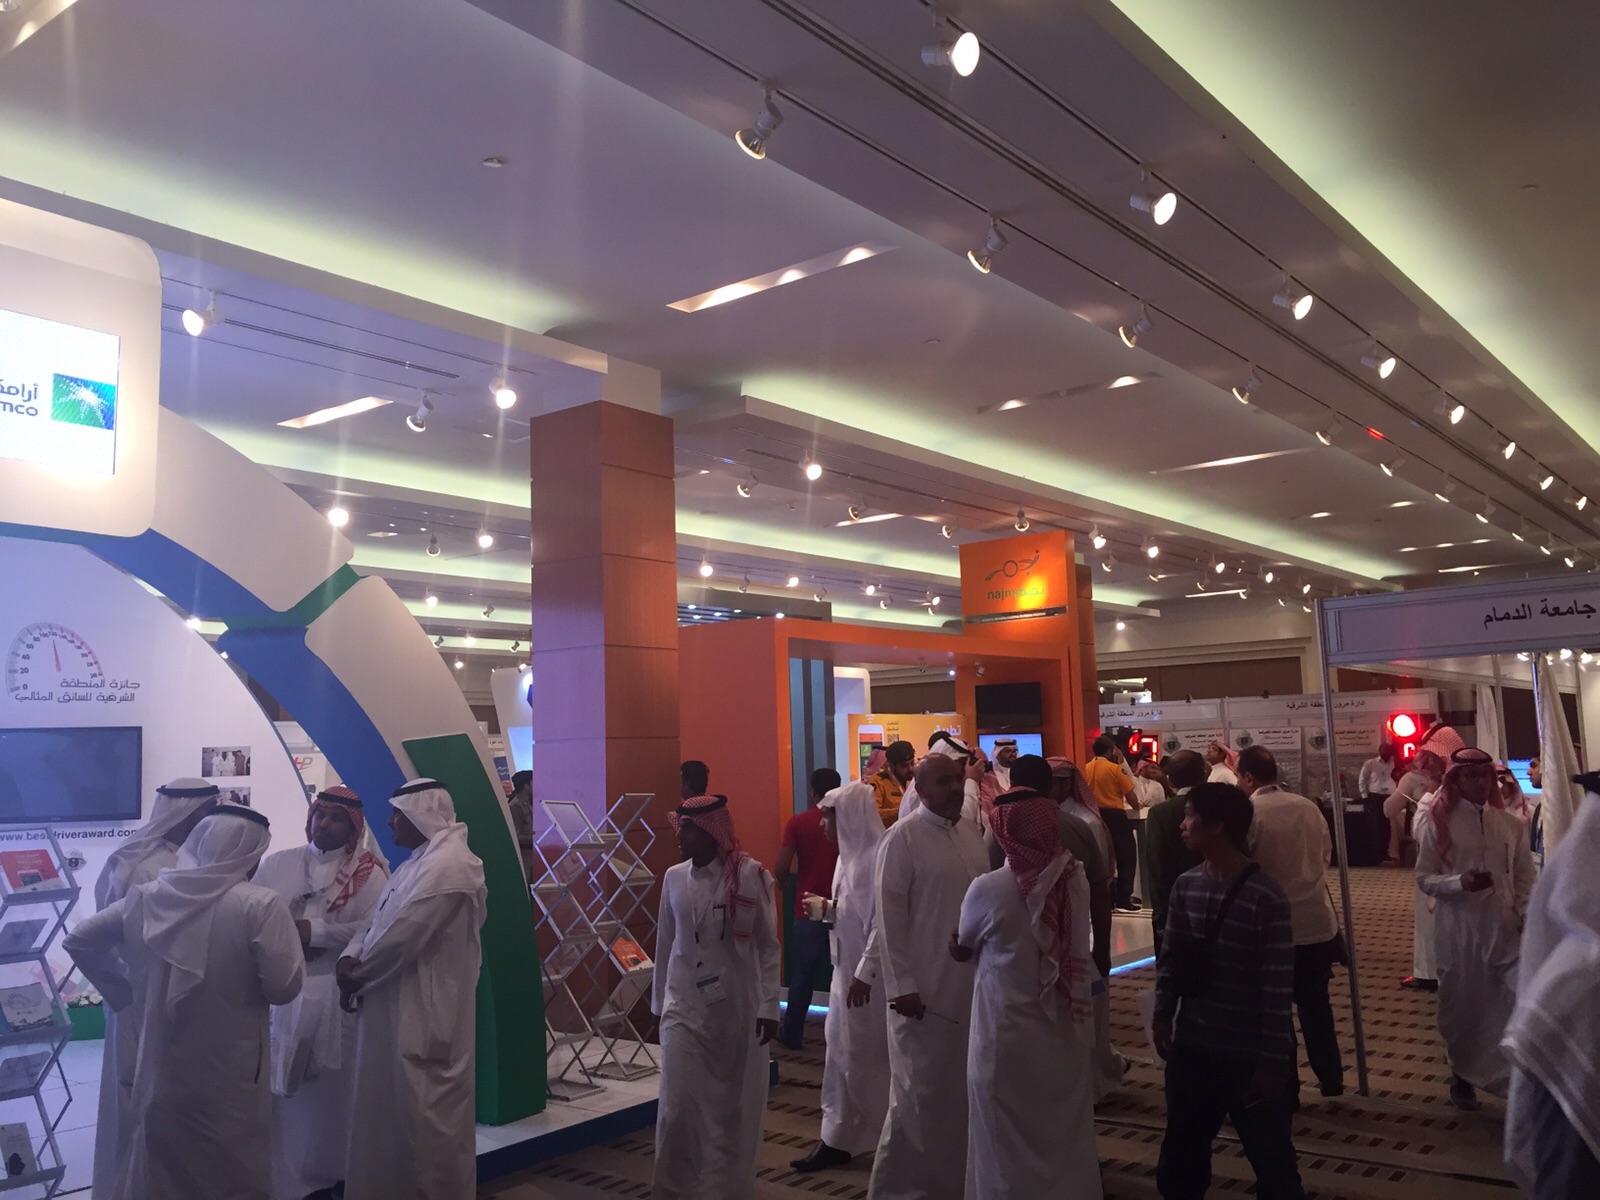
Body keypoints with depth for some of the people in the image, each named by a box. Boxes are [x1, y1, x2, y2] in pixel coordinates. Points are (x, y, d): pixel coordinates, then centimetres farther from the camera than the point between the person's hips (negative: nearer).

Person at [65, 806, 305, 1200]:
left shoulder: (147, 897, -1)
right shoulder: (261, 905, -19)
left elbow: (78, 941, 11)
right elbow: (284, 986, -18)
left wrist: (129, 989, 16)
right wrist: (290, 936, -1)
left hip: (161, 1068, 5)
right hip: (229, 1077, -5)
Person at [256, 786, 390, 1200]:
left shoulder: (369, 873, -1)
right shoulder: (276, 864, 9)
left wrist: (315, 932, -15)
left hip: (337, 995, -2)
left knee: (330, 1089, 7)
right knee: (277, 1087, 3)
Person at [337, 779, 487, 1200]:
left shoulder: (448, 866, -20)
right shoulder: (417, 863, 15)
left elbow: (402, 936, -23)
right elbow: (376, 922, 15)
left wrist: (356, 976, -8)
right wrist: (351, 957, -4)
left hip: (424, 1017, -10)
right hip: (397, 1012, 10)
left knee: (426, 1119, 1)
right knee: (392, 1113, 18)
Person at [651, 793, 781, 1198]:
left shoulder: (752, 876, -9)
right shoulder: (674, 877, 1)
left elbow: (768, 946, -5)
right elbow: (665, 944, 10)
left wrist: (769, 1007, -8)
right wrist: (658, 1001, 15)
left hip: (738, 1010, -2)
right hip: (684, 1009, 2)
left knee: (733, 1106, 8)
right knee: (677, 1105, -2)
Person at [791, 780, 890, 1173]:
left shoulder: (878, 856, -19)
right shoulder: (849, 854, 10)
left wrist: (865, 973, -22)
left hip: (869, 973, -9)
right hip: (847, 968, 9)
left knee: (862, 1055, 2)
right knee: (843, 1050, 14)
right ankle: (838, 1138, 23)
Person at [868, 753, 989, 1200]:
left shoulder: (971, 832, 8)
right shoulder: (902, 837, -11)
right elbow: (888, 915, -12)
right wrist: (901, 984, -14)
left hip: (972, 981, 6)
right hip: (925, 986, -6)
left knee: (967, 1086, 14)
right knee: (922, 1090, 4)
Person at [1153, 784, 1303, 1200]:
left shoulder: (1265, 897, -19)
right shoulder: (1185, 886, 0)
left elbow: (1278, 990, -17)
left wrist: (1273, 1061, -16)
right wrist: (1163, 1015, 3)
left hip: (1249, 1056, -5)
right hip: (1191, 1047, 6)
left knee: (1273, 1165, 11)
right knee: (1180, 1162, 19)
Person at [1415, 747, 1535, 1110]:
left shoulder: (1511, 825, 5)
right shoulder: (1438, 824, -3)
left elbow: (1524, 877, 8)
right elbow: (1424, 879, -3)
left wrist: (1527, 915, -7)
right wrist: (1460, 882, -20)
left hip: (1505, 927, 2)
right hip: (1459, 929, -1)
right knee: (1462, 1005, 11)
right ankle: (1462, 1075, 32)